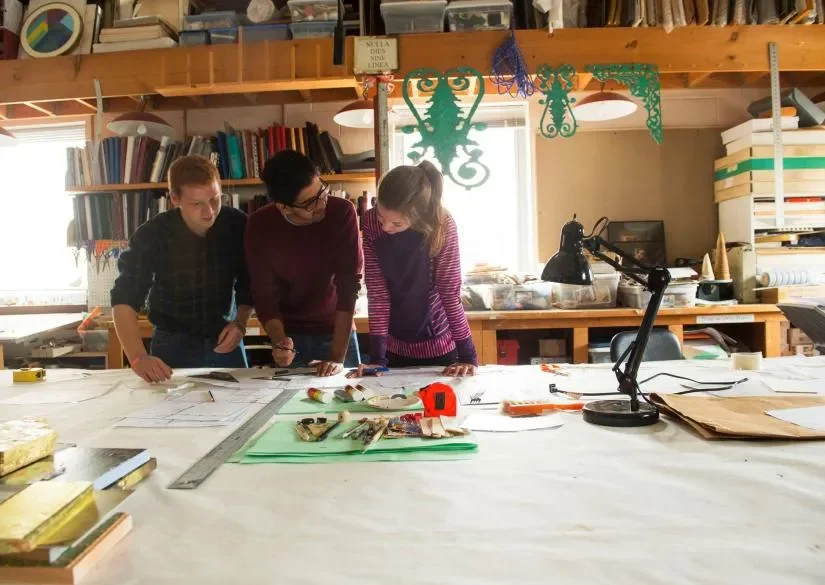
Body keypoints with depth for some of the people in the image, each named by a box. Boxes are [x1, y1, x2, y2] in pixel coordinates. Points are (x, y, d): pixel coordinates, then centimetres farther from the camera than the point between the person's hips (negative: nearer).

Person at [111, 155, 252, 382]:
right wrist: (138, 357, -33)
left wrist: (240, 323, -14)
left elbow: (248, 284, 2)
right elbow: (124, 300, -20)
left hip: (223, 339, 2)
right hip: (173, 342, -1)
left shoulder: (238, 225, -13)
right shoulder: (152, 235, -18)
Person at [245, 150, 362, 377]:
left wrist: (338, 356, -28)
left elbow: (348, 285, -23)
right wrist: (278, 340, -30)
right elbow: (264, 293, -12)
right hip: (290, 335, 1)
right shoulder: (260, 226, -16)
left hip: (337, 331, -1)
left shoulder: (342, 212, -22)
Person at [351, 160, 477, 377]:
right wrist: (377, 357, -18)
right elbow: (377, 293, -15)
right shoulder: (370, 222, -17)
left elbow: (450, 293, -18)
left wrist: (468, 356, -19)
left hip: (439, 344, -2)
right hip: (394, 346, 2)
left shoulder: (442, 226, -23)